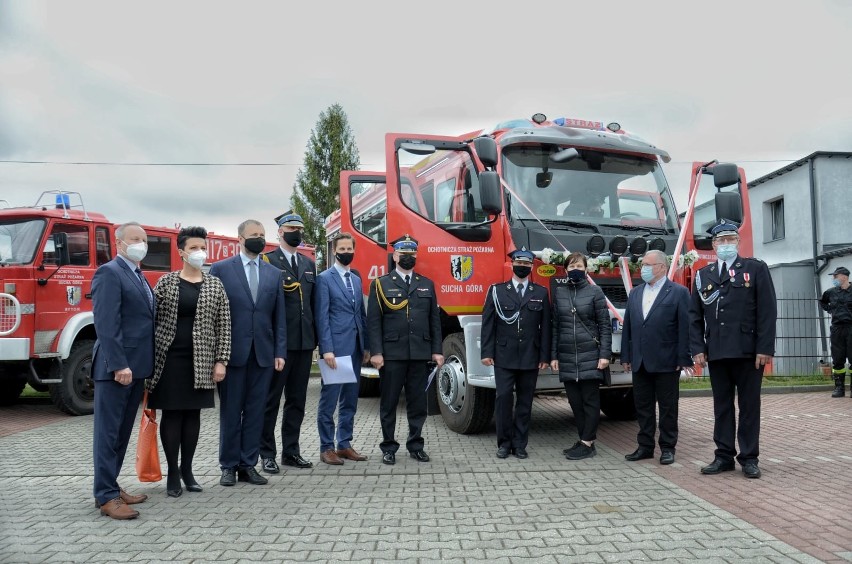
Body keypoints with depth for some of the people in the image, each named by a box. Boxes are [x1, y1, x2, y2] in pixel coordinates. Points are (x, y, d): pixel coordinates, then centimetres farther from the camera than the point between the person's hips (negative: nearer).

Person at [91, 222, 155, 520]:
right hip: (116, 368, -9)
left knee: (123, 432, 15)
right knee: (109, 433, -1)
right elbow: (106, 324, -19)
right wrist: (118, 365, -24)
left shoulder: (139, 277, 18)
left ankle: (111, 486, 25)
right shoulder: (109, 273, -10)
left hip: (136, 367, 9)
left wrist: (143, 366, 13)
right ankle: (106, 497, 5)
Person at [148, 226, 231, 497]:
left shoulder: (215, 285, 4)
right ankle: (172, 472, 15)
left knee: (193, 412, 8)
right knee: (172, 413, 3)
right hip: (169, 358, -2)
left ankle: (187, 469, 21)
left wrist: (221, 361, -3)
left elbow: (224, 326, 3)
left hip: (201, 360, 2)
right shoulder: (166, 282, 1)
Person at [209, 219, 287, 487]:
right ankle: (228, 466, 18)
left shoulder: (274, 274, 10)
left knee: (255, 411, 8)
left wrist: (280, 352, 2)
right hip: (232, 351, -3)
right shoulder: (220, 269, 1)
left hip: (263, 353, 3)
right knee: (230, 411, 6)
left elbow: (279, 317, 9)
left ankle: (248, 465, 18)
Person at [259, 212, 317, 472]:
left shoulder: (309, 264, 16)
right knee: (271, 399, 4)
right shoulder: (267, 261, -3)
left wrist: (315, 339, 9)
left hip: (304, 342, 6)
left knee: (297, 399, 11)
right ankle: (267, 454, 13)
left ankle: (291, 451, 21)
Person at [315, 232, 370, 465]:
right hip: (335, 347, -7)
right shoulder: (325, 279, -3)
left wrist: (366, 346, 11)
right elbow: (322, 317, -10)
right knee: (329, 400, -1)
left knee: (350, 400, 11)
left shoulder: (356, 279, 17)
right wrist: (327, 349, -16)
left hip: (355, 348, 7)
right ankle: (327, 448, 8)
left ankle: (344, 444, 20)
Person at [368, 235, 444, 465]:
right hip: (391, 353, -3)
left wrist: (436, 350, 4)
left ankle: (416, 446, 21)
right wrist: (375, 352, -11)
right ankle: (389, 448, 16)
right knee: (389, 403, 5)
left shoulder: (427, 284, 13)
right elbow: (373, 321, -3)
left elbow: (434, 320, 11)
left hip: (420, 353, 3)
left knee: (418, 403, 8)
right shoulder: (381, 284, 3)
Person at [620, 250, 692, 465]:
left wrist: (683, 359, -13)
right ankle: (645, 446, 21)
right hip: (640, 363, 5)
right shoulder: (635, 293, 12)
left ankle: (667, 447, 17)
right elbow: (627, 327, 12)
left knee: (668, 407, 6)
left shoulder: (679, 293, -4)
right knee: (643, 406, 11)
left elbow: (685, 328, -8)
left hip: (666, 363, -5)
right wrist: (626, 357, 7)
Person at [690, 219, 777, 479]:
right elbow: (695, 316, 11)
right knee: (722, 406, 9)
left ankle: (749, 458, 14)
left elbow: (767, 311, -3)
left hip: (748, 351, -3)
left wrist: (765, 349, -10)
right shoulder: (703, 275, 12)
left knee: (749, 406, 5)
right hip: (716, 353, 3)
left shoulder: (756, 269, 3)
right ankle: (724, 456, 16)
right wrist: (697, 349, 1)